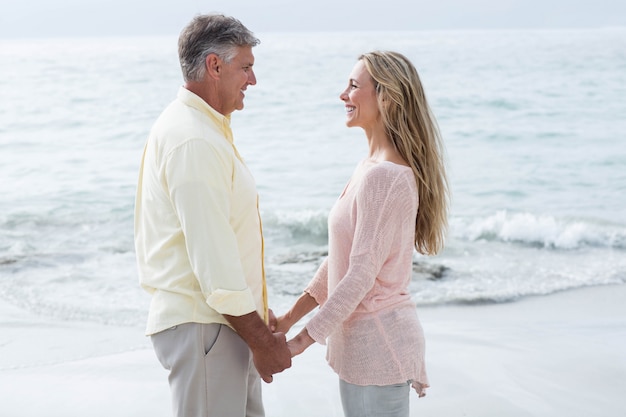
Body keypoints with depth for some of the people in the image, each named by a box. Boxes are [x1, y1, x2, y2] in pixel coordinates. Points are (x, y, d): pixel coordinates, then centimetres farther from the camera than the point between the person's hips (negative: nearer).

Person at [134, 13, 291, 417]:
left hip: (226, 319, 10)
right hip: (202, 325, -10)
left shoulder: (204, 128, 15)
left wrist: (259, 315, 18)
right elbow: (212, 258, -23)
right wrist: (261, 339, -16)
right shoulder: (193, 141, -19)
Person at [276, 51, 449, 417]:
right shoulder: (373, 167, 10)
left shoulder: (384, 176, -21)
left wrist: (303, 340, -18)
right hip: (365, 336, 9)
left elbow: (360, 276, -23)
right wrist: (290, 317, 12)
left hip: (377, 342, -9)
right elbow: (340, 258, 13)